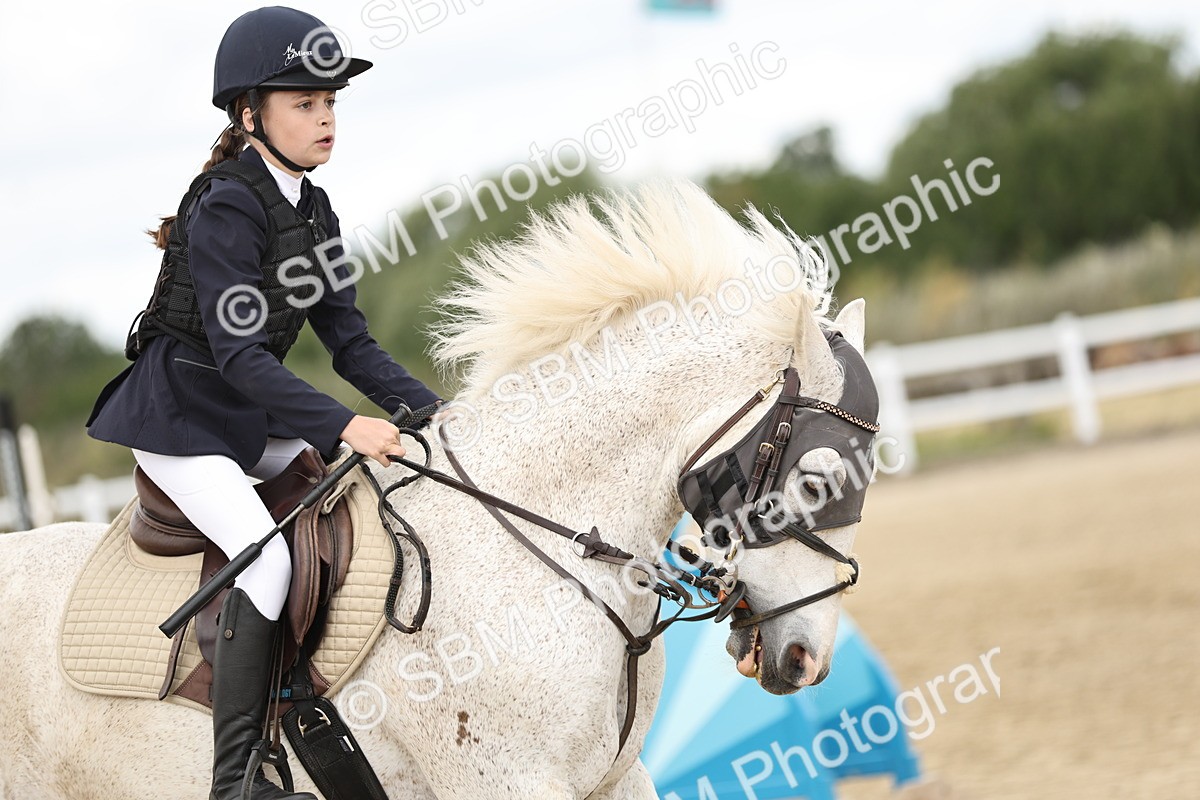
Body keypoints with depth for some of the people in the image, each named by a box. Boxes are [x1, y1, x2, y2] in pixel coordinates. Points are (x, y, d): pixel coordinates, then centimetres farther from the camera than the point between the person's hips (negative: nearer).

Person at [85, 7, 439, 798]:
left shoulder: (313, 210, 4)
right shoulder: (226, 207, -21)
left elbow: (350, 341, 4)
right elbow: (238, 354, -28)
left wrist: (433, 410, -9)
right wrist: (342, 425, -36)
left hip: (252, 415, 9)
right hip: (178, 418, -9)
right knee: (268, 554, -24)